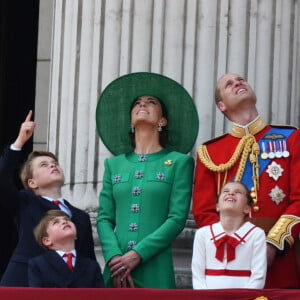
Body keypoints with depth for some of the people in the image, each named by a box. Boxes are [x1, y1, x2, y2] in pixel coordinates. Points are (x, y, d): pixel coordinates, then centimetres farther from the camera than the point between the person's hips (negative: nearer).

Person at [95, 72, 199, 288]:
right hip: (116, 271, 3)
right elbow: (104, 218, 9)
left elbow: (177, 219, -3)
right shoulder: (114, 164, 16)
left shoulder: (179, 162, 6)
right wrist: (114, 257, -9)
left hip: (155, 271, -2)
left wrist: (137, 254, -12)